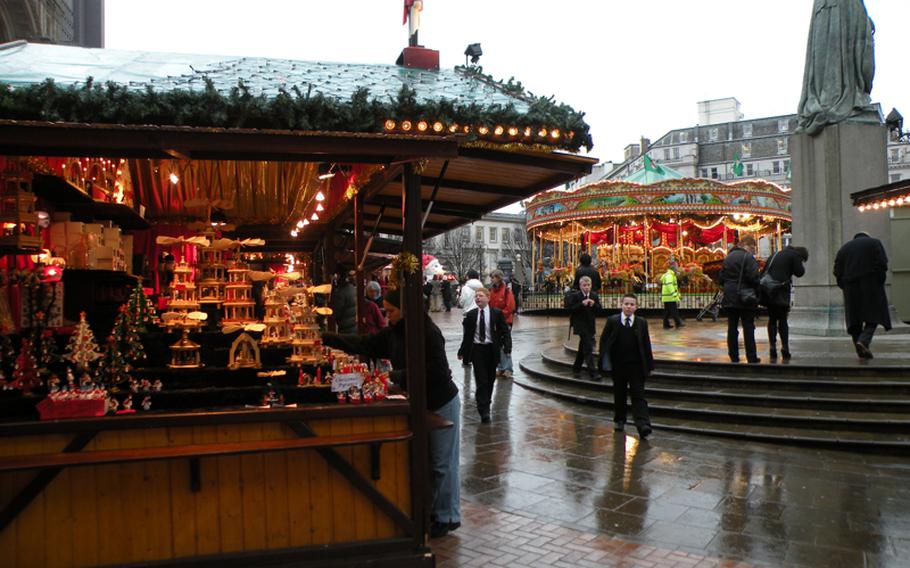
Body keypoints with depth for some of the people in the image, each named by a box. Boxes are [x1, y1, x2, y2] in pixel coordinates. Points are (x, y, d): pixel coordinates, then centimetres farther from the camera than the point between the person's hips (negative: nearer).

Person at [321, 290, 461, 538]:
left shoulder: (429, 333, -21)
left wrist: (397, 375, -23)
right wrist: (326, 339, -1)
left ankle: (447, 517, 14)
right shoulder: (393, 333, 3)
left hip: (442, 405, -8)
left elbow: (436, 371, -26)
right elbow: (362, 344, 5)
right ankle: (431, 510, 28)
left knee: (442, 464, 1)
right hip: (420, 404, 8)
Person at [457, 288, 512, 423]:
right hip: (476, 349, -1)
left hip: (491, 349, 1)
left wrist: (507, 346, -15)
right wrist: (462, 351, 7)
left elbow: (505, 331, -1)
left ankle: (486, 403, 33)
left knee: (490, 379, 12)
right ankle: (484, 410, -6)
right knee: (481, 380, -7)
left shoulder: (497, 313, -1)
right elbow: (467, 335, 8)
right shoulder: (470, 315, 3)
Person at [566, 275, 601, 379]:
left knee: (583, 348, 18)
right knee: (588, 348, -12)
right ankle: (593, 373, -13)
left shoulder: (594, 295, 6)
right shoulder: (574, 296, -9)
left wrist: (594, 305, -16)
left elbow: (599, 310, 4)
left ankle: (576, 368, 34)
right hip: (581, 326, -6)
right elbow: (570, 309, -16)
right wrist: (581, 304, -25)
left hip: (591, 326, 6)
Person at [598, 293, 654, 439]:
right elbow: (604, 341, 1)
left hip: (636, 365, 0)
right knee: (619, 394, 14)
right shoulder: (612, 321, -3)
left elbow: (646, 345, 4)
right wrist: (605, 361, -5)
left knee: (638, 395, -6)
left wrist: (649, 365, 3)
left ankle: (643, 426, -13)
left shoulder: (641, 323, 0)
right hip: (618, 365, 1)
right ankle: (619, 420, 31)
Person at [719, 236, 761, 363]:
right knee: (748, 327, 0)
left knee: (732, 328, 8)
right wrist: (758, 294, -5)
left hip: (729, 298, 6)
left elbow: (722, 277, 13)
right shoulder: (748, 257, -11)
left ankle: (734, 357, 10)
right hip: (745, 298, -6)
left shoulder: (728, 257, 11)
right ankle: (751, 358, 3)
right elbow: (753, 277, -17)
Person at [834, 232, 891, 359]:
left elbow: (837, 270, 8)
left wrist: (844, 286, 10)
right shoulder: (874, 243, 9)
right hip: (870, 286, -3)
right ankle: (863, 341, -22)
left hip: (851, 289, 3)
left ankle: (862, 351, 6)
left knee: (855, 318, 6)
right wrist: (880, 281, 0)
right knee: (873, 315, 0)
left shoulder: (844, 247, 19)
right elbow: (882, 263, -7)